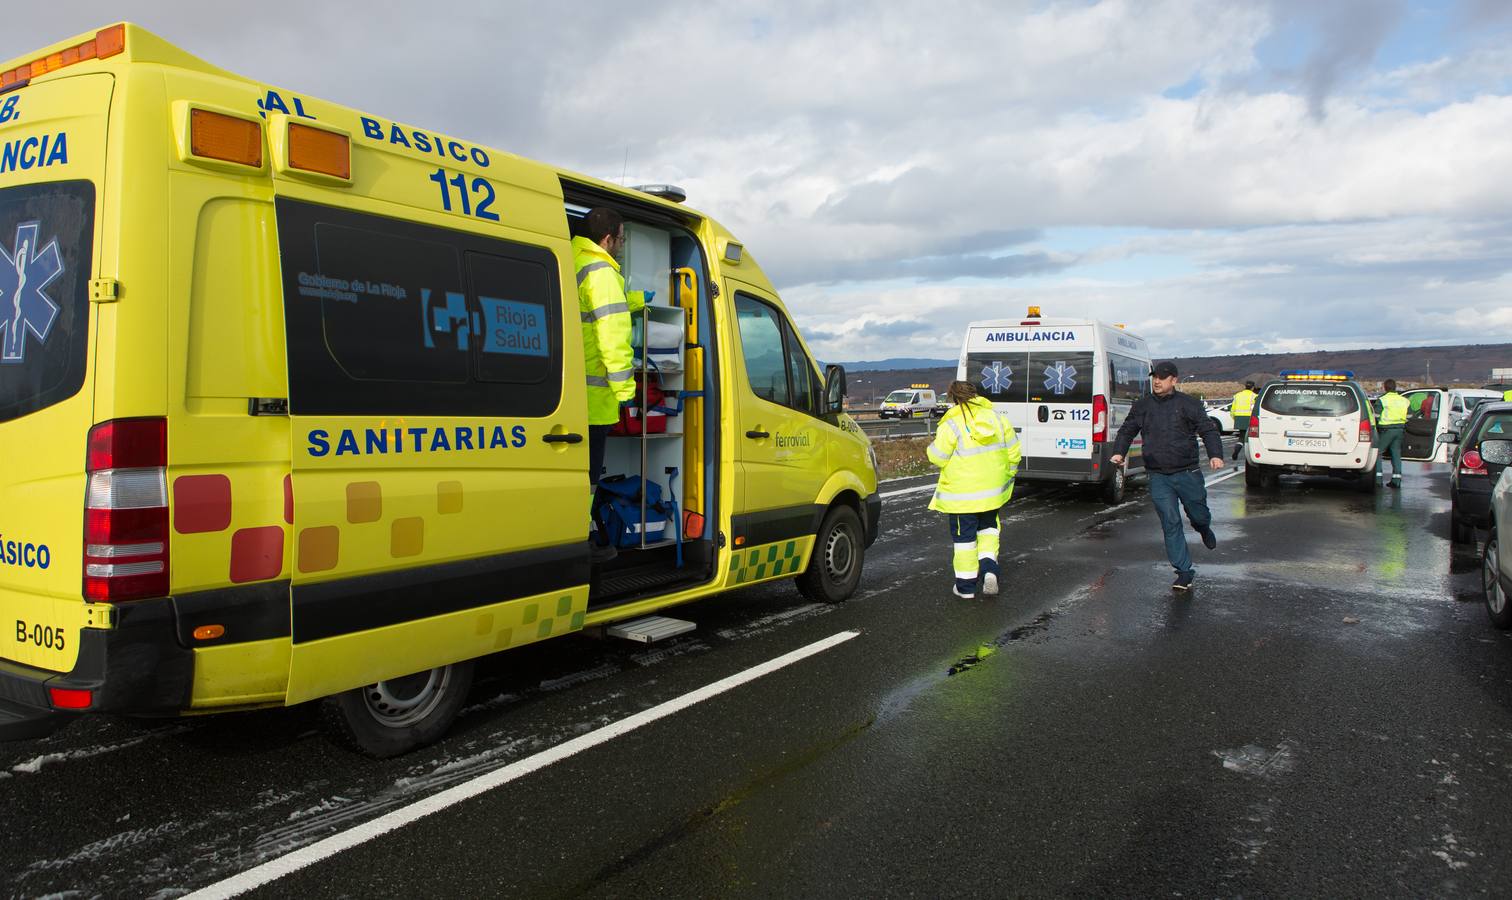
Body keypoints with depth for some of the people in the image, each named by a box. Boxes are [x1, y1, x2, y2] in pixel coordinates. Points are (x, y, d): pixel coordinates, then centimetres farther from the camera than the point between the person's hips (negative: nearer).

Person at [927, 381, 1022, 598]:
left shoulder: (951, 425, -15)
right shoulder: (997, 417, 1)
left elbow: (938, 457, -12)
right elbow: (1014, 452, 6)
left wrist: (933, 445, 10)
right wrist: (1007, 474, 21)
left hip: (962, 494, -4)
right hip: (992, 490, 5)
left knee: (964, 536, 7)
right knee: (987, 527, 25)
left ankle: (966, 585, 14)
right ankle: (989, 568, 5)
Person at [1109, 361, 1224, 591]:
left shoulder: (1189, 404, 0)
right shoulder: (1142, 406, 8)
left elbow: (1208, 430, -5)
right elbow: (1127, 431, 16)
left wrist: (1215, 455, -21)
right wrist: (1119, 452, -1)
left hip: (1188, 473, -1)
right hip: (1159, 477, 1)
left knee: (1199, 515, 12)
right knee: (1170, 523, -3)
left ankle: (1204, 529, 51)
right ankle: (1184, 571, 4)